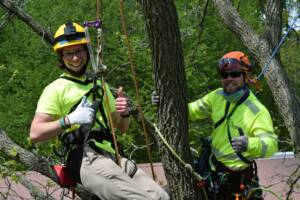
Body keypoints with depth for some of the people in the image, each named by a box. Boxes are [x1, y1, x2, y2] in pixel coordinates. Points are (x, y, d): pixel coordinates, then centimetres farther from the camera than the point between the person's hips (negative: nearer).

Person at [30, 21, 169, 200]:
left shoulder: (100, 86, 28)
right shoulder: (56, 89, 7)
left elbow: (122, 128, 31)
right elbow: (35, 134, -5)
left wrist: (125, 113, 8)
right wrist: (70, 120, -17)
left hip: (112, 157, 7)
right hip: (86, 159, -7)